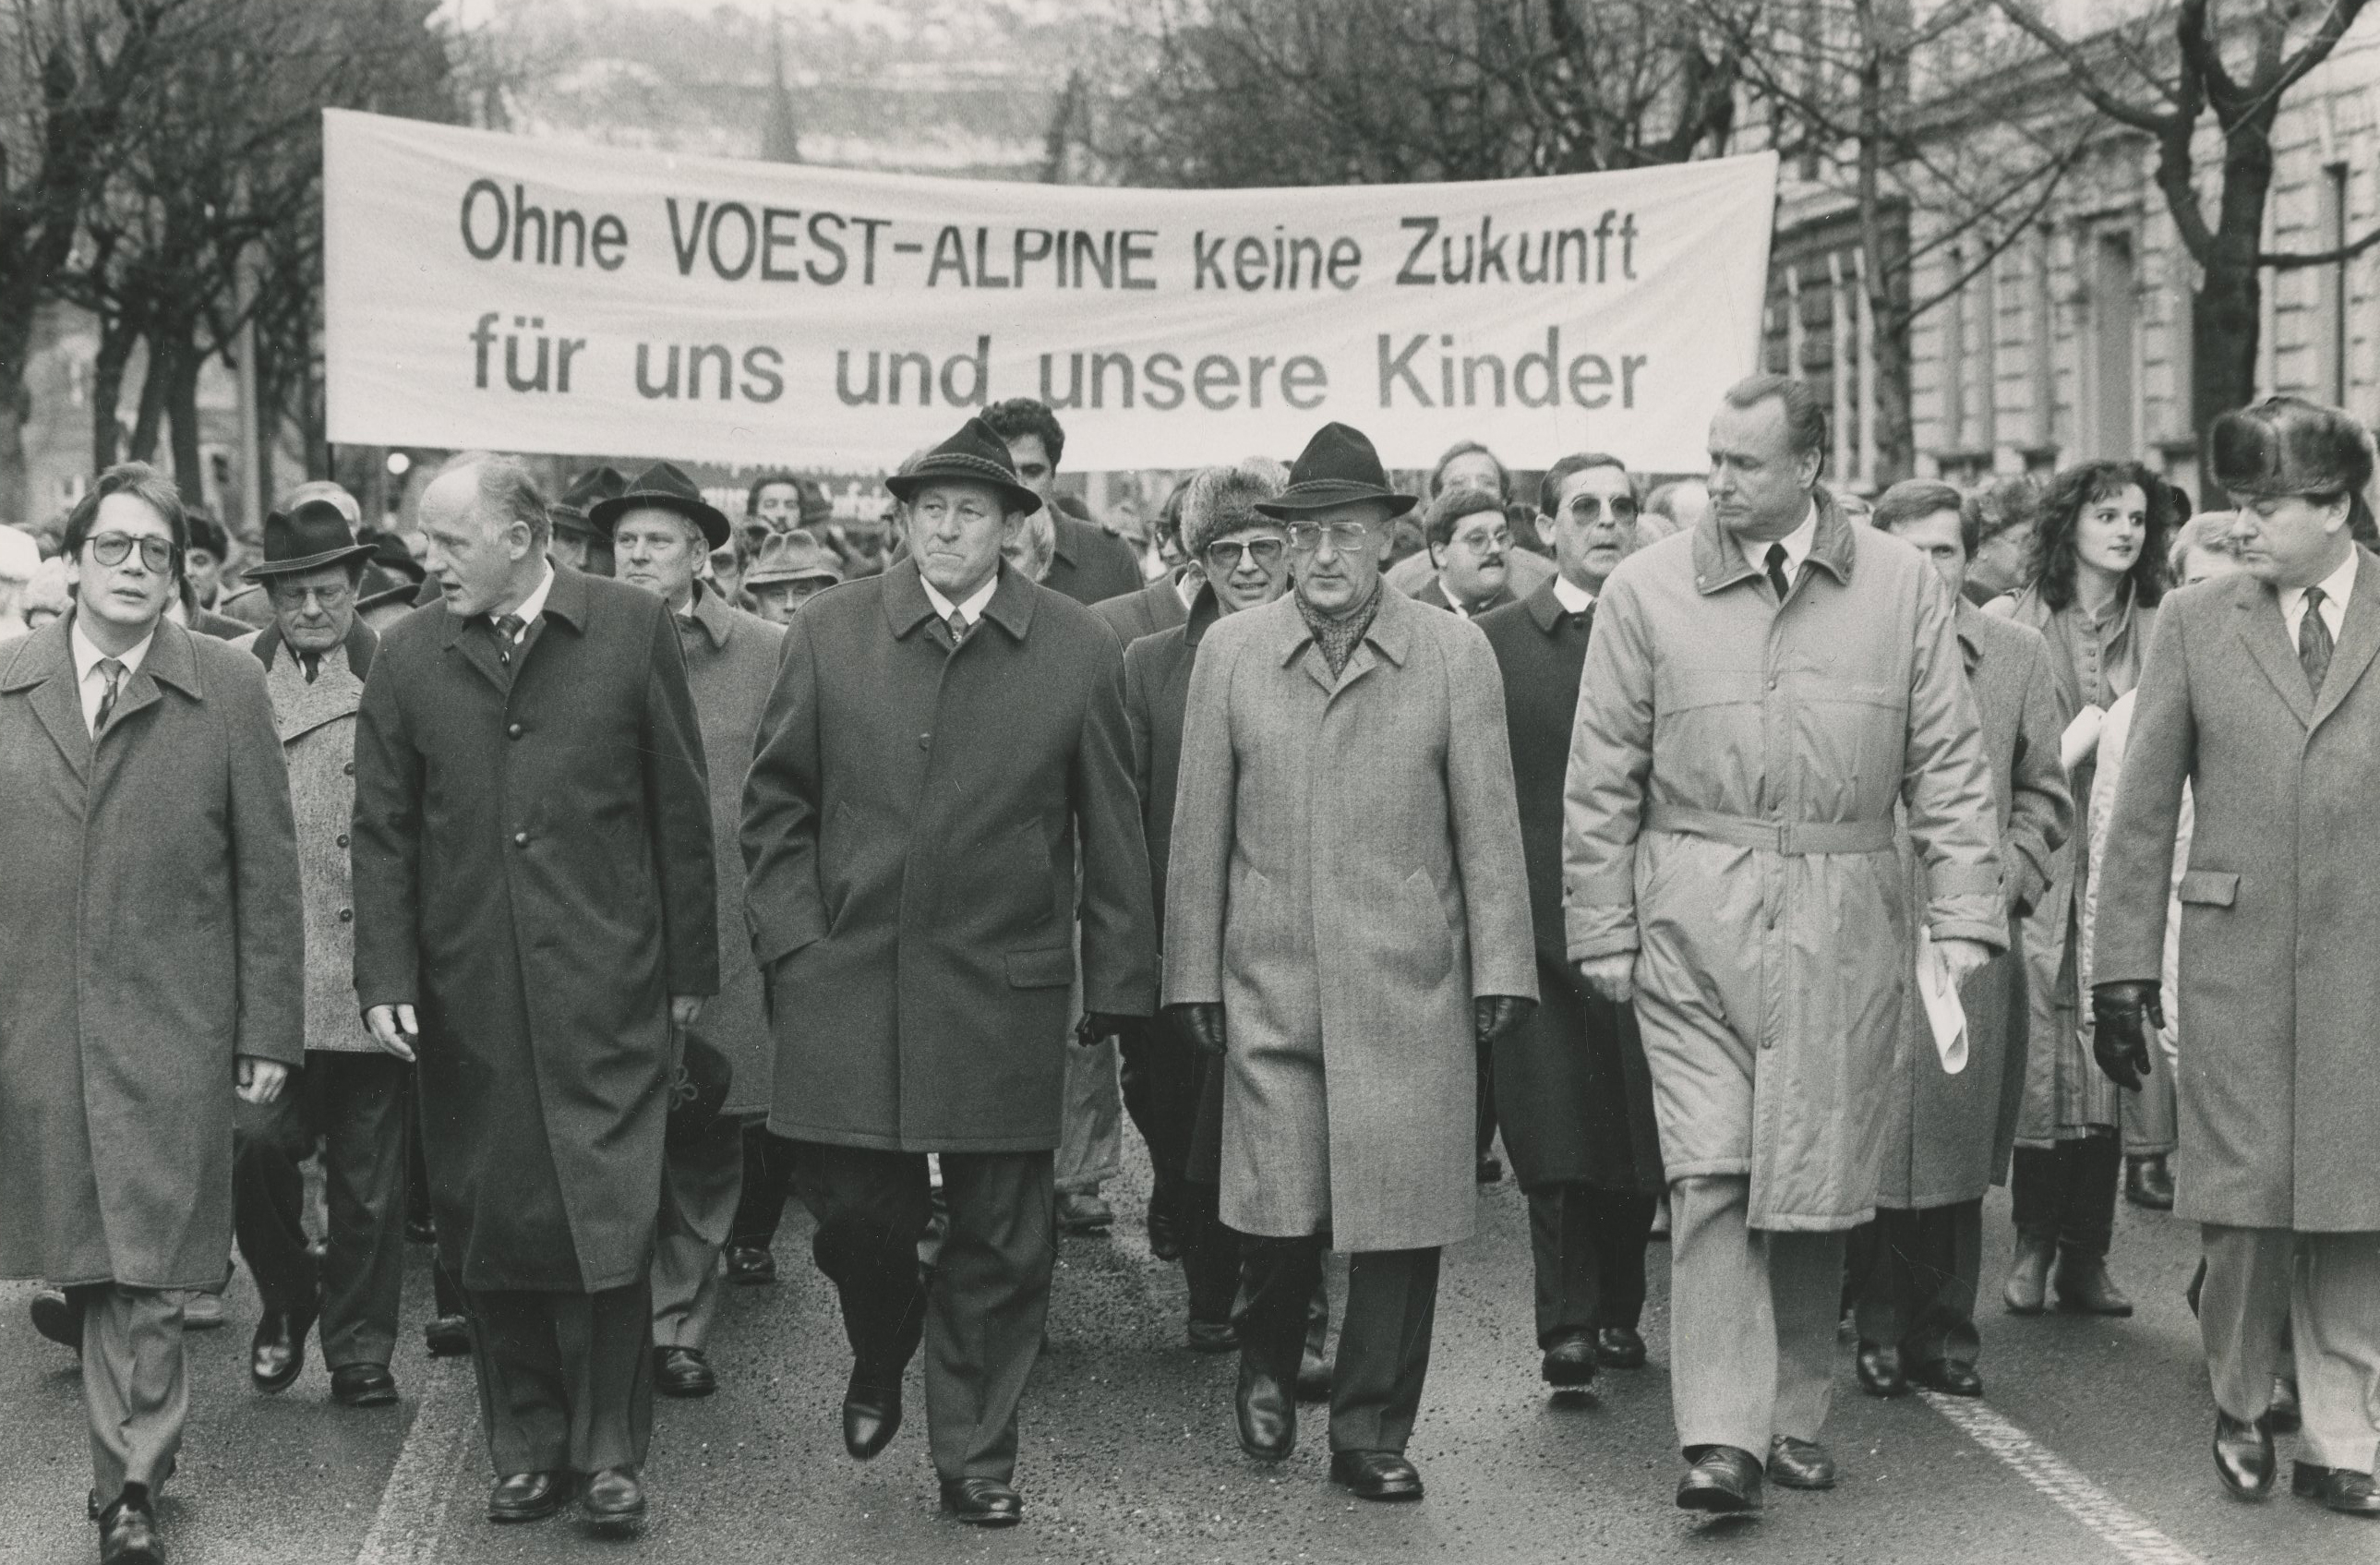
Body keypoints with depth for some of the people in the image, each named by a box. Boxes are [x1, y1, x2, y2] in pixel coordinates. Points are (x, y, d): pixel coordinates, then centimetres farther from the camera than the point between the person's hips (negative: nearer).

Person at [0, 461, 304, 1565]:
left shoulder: (228, 689, 2)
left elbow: (266, 873, 3)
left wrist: (268, 1034, 0)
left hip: (169, 1037, -2)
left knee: (143, 1272, -3)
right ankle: (135, 1474, 19)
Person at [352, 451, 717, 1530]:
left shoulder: (632, 631, 0)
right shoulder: (409, 657, 5)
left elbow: (680, 810, 2)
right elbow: (383, 832, 7)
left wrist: (688, 969, 2)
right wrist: (386, 978, -2)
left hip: (606, 989, -2)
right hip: (467, 997, 2)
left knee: (608, 1224, -3)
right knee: (490, 1231, 6)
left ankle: (609, 1452, 10)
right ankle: (525, 1448, 18)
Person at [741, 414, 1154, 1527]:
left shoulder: (1079, 651, 0)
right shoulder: (829, 634, 2)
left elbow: (1111, 834, 4)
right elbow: (775, 803, 8)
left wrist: (1118, 981, 3)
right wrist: (793, 939, -1)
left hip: (1003, 989, 0)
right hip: (845, 978, 1)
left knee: (1000, 1239, 4)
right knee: (852, 1203, 4)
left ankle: (975, 1456, 19)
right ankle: (879, 1362, 35)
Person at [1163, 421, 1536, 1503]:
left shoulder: (1454, 653, 3)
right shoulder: (1229, 652, 6)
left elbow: (1488, 824, 3)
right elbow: (1198, 832, 8)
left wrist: (1500, 969, -1)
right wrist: (1192, 976, 6)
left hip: (1410, 987, 0)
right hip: (1271, 986, 0)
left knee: (1400, 1214, -1)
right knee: (1278, 1211, -4)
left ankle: (1373, 1436, 13)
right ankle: (1266, 1367, 27)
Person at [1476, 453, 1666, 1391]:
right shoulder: (1496, 642, 6)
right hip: (1540, 922, -1)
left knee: (1640, 1131, 5)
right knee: (1558, 1138, -5)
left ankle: (1620, 1309, 20)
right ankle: (1567, 1327, -2)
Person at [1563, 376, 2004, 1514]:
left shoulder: (1899, 586, 5)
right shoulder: (1646, 590, 2)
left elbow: (1948, 765, 6)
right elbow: (1601, 781, 4)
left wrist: (1964, 915, 0)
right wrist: (1601, 931, 1)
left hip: (1843, 919, 1)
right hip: (1692, 917, -1)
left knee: (1816, 1183, 7)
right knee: (1712, 1175, -9)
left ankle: (1796, 1421, 20)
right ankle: (1722, 1440, -9)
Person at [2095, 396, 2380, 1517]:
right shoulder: (2194, 624, 6)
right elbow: (2144, 807, 6)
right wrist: (2124, 965, 2)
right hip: (2239, 954, 0)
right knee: (2243, 1205, 1)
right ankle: (2240, 1404, 24)